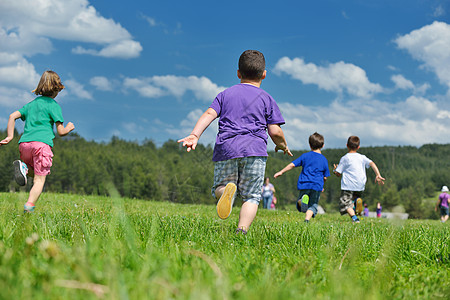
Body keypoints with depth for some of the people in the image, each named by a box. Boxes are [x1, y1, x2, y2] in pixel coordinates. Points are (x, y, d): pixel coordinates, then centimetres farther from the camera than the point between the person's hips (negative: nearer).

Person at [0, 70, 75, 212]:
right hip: (42, 143, -6)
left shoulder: (32, 104, 23)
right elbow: (60, 132, 2)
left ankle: (23, 167, -5)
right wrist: (68, 128, 23)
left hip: (24, 144, 6)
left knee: (36, 173, 27)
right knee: (39, 180, -4)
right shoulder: (53, 105, 5)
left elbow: (12, 116, 15)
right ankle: (29, 208, -22)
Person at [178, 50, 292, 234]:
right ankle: (242, 230, -18)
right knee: (251, 196, 4)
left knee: (218, 188, 13)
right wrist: (282, 145, 25)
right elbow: (275, 132, 5)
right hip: (254, 150, -1)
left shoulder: (225, 94, 18)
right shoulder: (266, 99, 12)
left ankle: (225, 190, -23)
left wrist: (195, 135, -9)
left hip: (225, 149, 1)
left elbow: (210, 114, 2)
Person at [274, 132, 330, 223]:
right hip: (317, 186, 0)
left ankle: (302, 200, -23)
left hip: (304, 185, 0)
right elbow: (325, 177, 12)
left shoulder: (305, 156, 9)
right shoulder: (324, 160, 8)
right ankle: (306, 220, -19)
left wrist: (281, 172, 16)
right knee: (312, 206, 7)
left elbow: (292, 165, 7)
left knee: (299, 203, 12)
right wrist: (322, 185, 31)